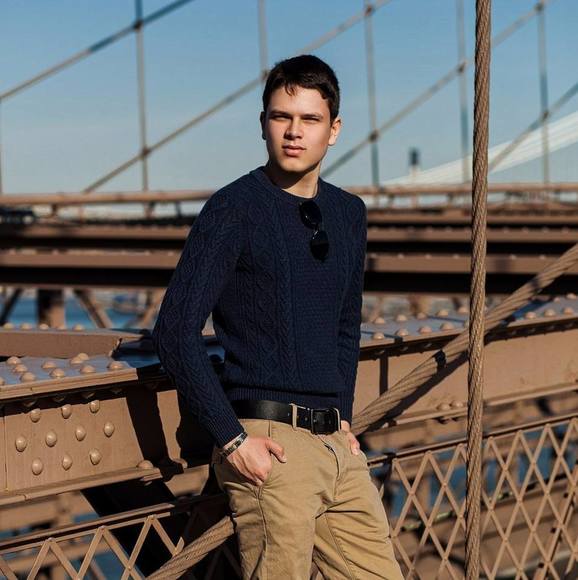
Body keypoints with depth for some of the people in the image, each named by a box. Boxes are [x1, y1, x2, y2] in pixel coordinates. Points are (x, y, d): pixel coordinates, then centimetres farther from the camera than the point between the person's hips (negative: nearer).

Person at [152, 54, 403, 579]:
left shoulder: (349, 214, 14)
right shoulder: (235, 209, -7)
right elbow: (176, 332, -11)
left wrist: (342, 414, 15)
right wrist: (233, 438, -14)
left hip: (335, 443, 7)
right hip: (269, 442, -7)